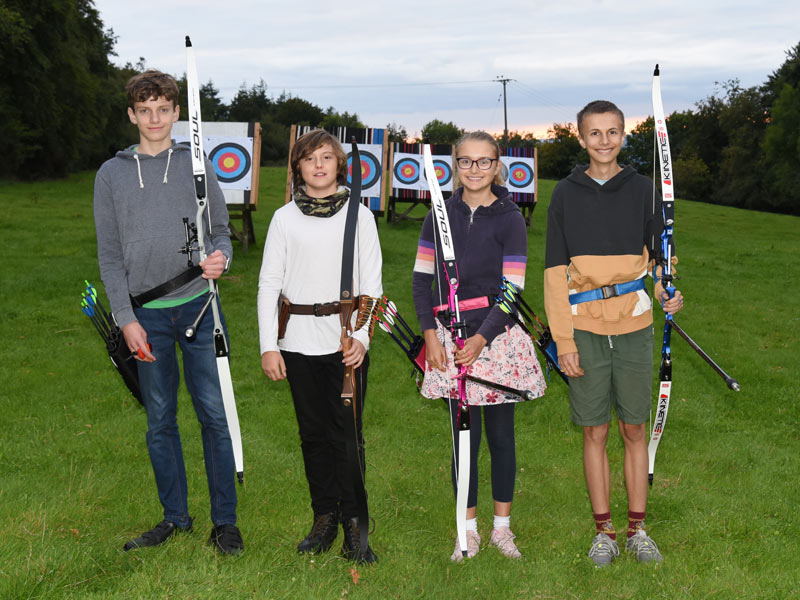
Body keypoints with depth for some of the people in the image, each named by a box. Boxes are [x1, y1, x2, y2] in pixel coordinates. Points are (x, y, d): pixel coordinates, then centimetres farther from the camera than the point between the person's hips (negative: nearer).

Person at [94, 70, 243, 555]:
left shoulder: (197, 165, 6)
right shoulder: (112, 175, 7)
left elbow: (220, 229, 8)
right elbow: (110, 254, 5)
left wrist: (220, 258, -16)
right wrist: (127, 318, -3)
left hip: (198, 304, -1)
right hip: (147, 314, 1)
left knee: (214, 413, 0)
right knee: (160, 419, 8)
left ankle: (225, 520, 10)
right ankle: (175, 516, 22)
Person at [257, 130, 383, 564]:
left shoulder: (359, 216, 4)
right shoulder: (285, 219, 6)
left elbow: (372, 284, 4)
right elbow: (268, 283, 6)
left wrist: (362, 336, -8)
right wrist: (268, 345, -1)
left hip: (346, 338, -1)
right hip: (299, 339, 2)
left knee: (347, 430, -3)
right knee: (313, 431, 7)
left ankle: (353, 524, 5)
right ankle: (324, 518, 18)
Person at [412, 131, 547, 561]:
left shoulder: (509, 218, -4)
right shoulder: (441, 215, 4)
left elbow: (512, 289, -7)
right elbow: (422, 277, 6)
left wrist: (482, 339, -17)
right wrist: (430, 333, -4)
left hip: (497, 334, -1)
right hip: (450, 336, 2)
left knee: (501, 434, 8)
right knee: (463, 436, 6)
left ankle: (501, 526, 23)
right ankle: (469, 529, 19)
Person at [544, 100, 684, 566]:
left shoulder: (641, 189, 4)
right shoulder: (567, 194, 2)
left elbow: (657, 256, 11)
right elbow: (556, 271, 0)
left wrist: (665, 292, -12)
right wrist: (563, 340, -6)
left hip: (634, 326, 1)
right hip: (585, 329, -1)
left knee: (635, 428, 7)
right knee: (595, 432, 6)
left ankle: (638, 528, 19)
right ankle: (604, 530, 18)